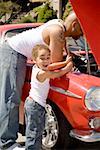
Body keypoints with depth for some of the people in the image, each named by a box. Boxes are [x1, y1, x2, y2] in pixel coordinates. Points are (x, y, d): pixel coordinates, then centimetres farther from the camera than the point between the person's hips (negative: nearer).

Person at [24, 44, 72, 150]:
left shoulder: (35, 68, 1)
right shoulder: (43, 74, -24)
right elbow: (58, 74, -12)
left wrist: (65, 62, 10)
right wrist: (69, 65, 3)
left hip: (30, 102, 9)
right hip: (36, 106, -9)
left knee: (31, 132, 20)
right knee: (34, 134, -3)